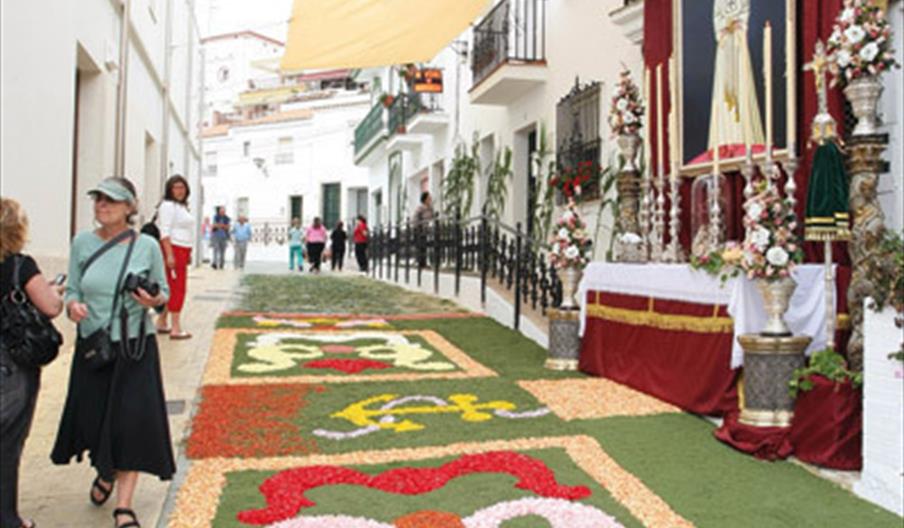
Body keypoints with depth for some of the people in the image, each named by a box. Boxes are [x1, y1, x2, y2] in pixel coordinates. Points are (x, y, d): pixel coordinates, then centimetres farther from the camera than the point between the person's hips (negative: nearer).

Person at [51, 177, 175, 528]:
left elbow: (164, 291, 5)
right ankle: (105, 474, 45)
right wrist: (72, 305, -17)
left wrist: (153, 300, -17)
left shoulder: (147, 246, -5)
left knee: (133, 421, -3)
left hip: (135, 346, -2)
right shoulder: (82, 243, 0)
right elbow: (73, 289, 5)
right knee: (92, 417, 11)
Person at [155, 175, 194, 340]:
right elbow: (165, 232, -18)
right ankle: (176, 329, -9)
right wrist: (169, 255, -24)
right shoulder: (168, 206, -11)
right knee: (177, 288, -10)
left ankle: (161, 323, 24)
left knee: (170, 288, 14)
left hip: (182, 251, 10)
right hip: (172, 249, -10)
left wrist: (188, 254, 21)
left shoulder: (182, 206, 19)